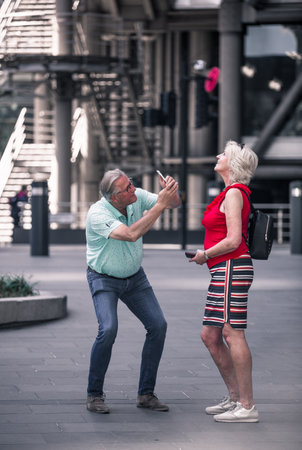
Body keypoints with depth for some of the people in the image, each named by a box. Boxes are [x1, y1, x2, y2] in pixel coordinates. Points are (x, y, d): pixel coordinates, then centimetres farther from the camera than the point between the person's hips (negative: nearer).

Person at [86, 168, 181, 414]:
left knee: (158, 325, -7)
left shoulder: (137, 197, -12)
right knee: (109, 329, -26)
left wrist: (171, 190, -29)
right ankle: (94, 395, -10)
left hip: (134, 277, 6)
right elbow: (131, 234, -41)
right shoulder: (97, 214, -29)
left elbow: (175, 203, -5)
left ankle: (146, 393, 2)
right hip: (104, 280, -6)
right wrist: (160, 205, -40)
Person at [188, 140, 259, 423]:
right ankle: (235, 398, 17)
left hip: (232, 268, -10)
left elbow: (233, 240, -17)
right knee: (210, 336, 11)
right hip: (223, 272, 10)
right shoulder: (230, 193, 20)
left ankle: (247, 407, -11)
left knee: (232, 334, -12)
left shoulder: (234, 193, -10)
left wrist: (205, 254, -4)